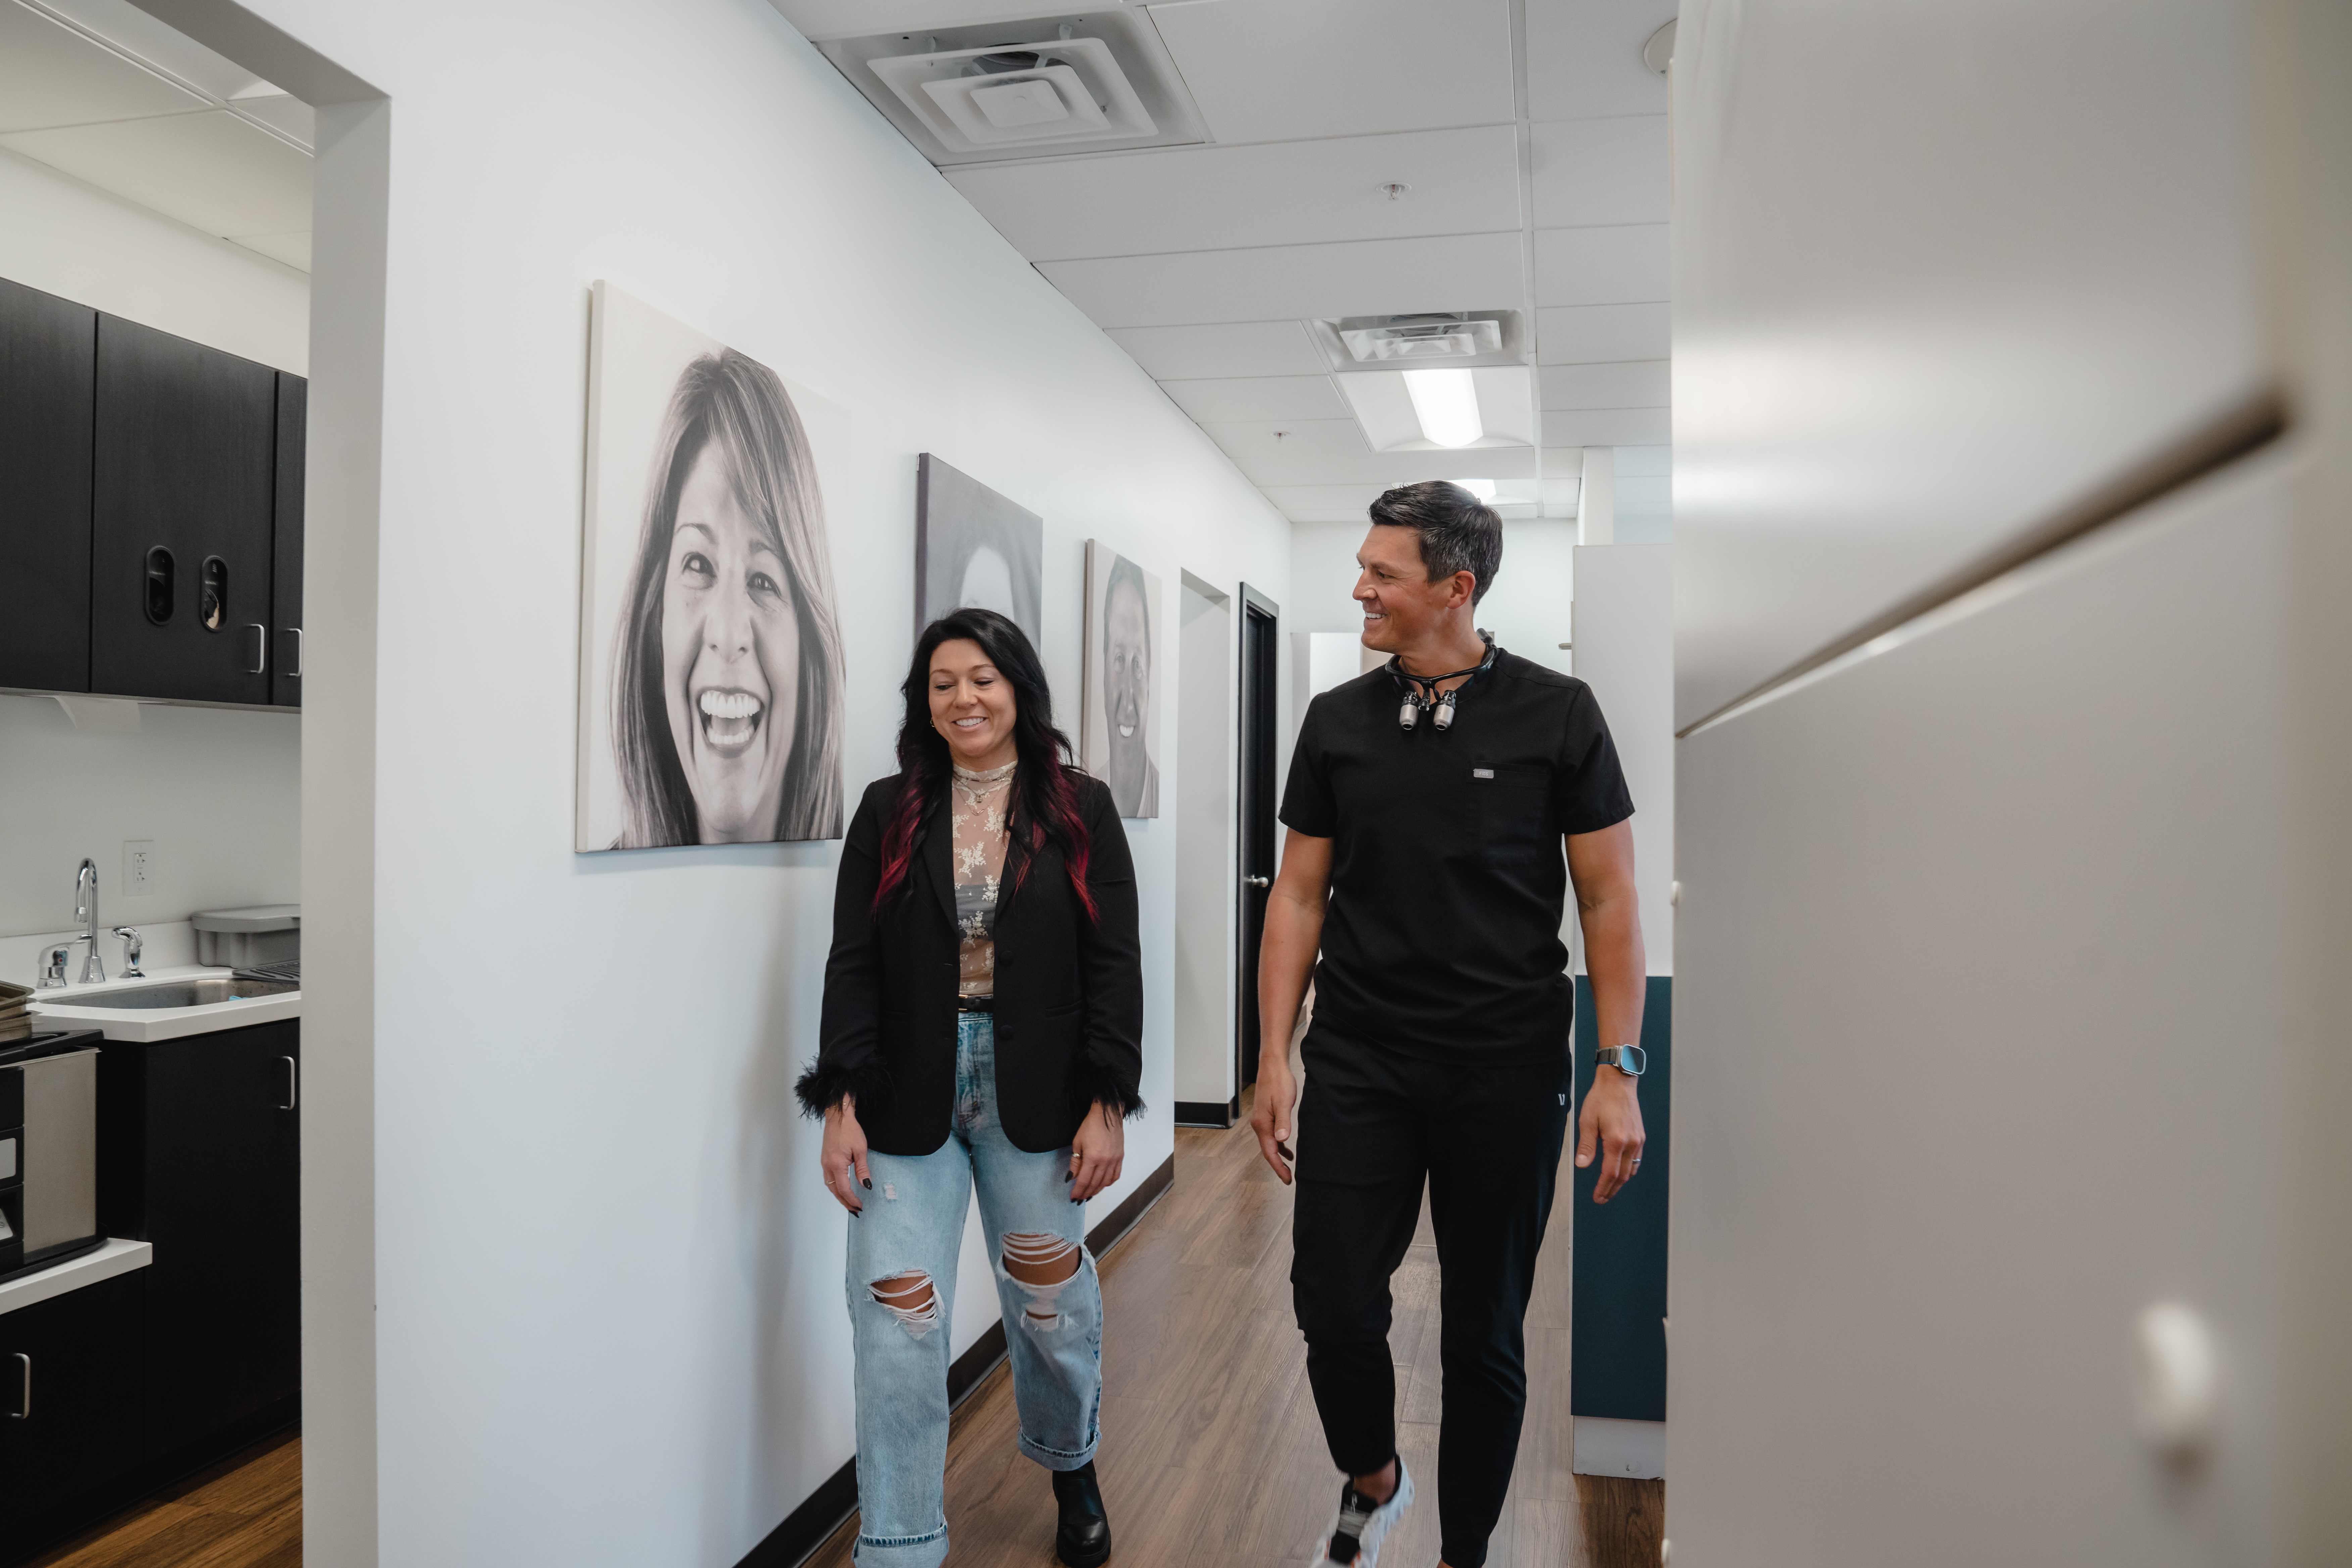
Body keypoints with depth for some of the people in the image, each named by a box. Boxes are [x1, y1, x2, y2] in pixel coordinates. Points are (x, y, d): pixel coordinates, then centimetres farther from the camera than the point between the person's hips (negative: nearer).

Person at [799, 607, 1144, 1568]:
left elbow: (1114, 965, -2)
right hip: (910, 1100, 1)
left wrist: (1107, 1105, -7)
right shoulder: (888, 814, 3)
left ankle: (1071, 1468, 44)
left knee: (1049, 1303, 14)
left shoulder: (1079, 812, 0)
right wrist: (842, 1105, -7)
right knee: (896, 1320, -3)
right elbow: (852, 967, 0)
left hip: (1033, 1095, 0)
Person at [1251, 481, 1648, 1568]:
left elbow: (1608, 899, -2)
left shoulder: (1556, 715, -3)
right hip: (1359, 1066, 2)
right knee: (1333, 1311, 0)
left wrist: (1618, 1072, -8)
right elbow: (1300, 895, 6)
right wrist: (1273, 1058, 1)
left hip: (1507, 1072, -2)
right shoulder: (1338, 721, 4)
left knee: (1484, 1335, 9)